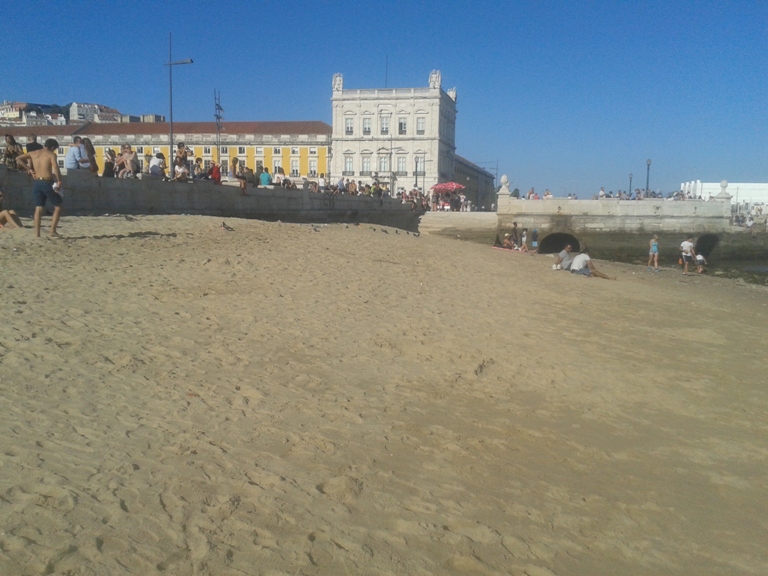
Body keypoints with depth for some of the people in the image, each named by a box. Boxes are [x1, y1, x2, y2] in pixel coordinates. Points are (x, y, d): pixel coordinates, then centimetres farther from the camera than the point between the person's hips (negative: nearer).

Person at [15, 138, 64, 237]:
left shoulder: (33, 153, 12)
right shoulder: (51, 154, -5)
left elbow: (18, 159, 15)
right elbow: (55, 168, -21)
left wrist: (29, 169, 16)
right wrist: (59, 181, -14)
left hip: (37, 183, 6)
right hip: (47, 183, -5)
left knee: (38, 208, 9)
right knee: (58, 206, 7)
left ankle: (37, 233, 4)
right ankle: (53, 231, -1)